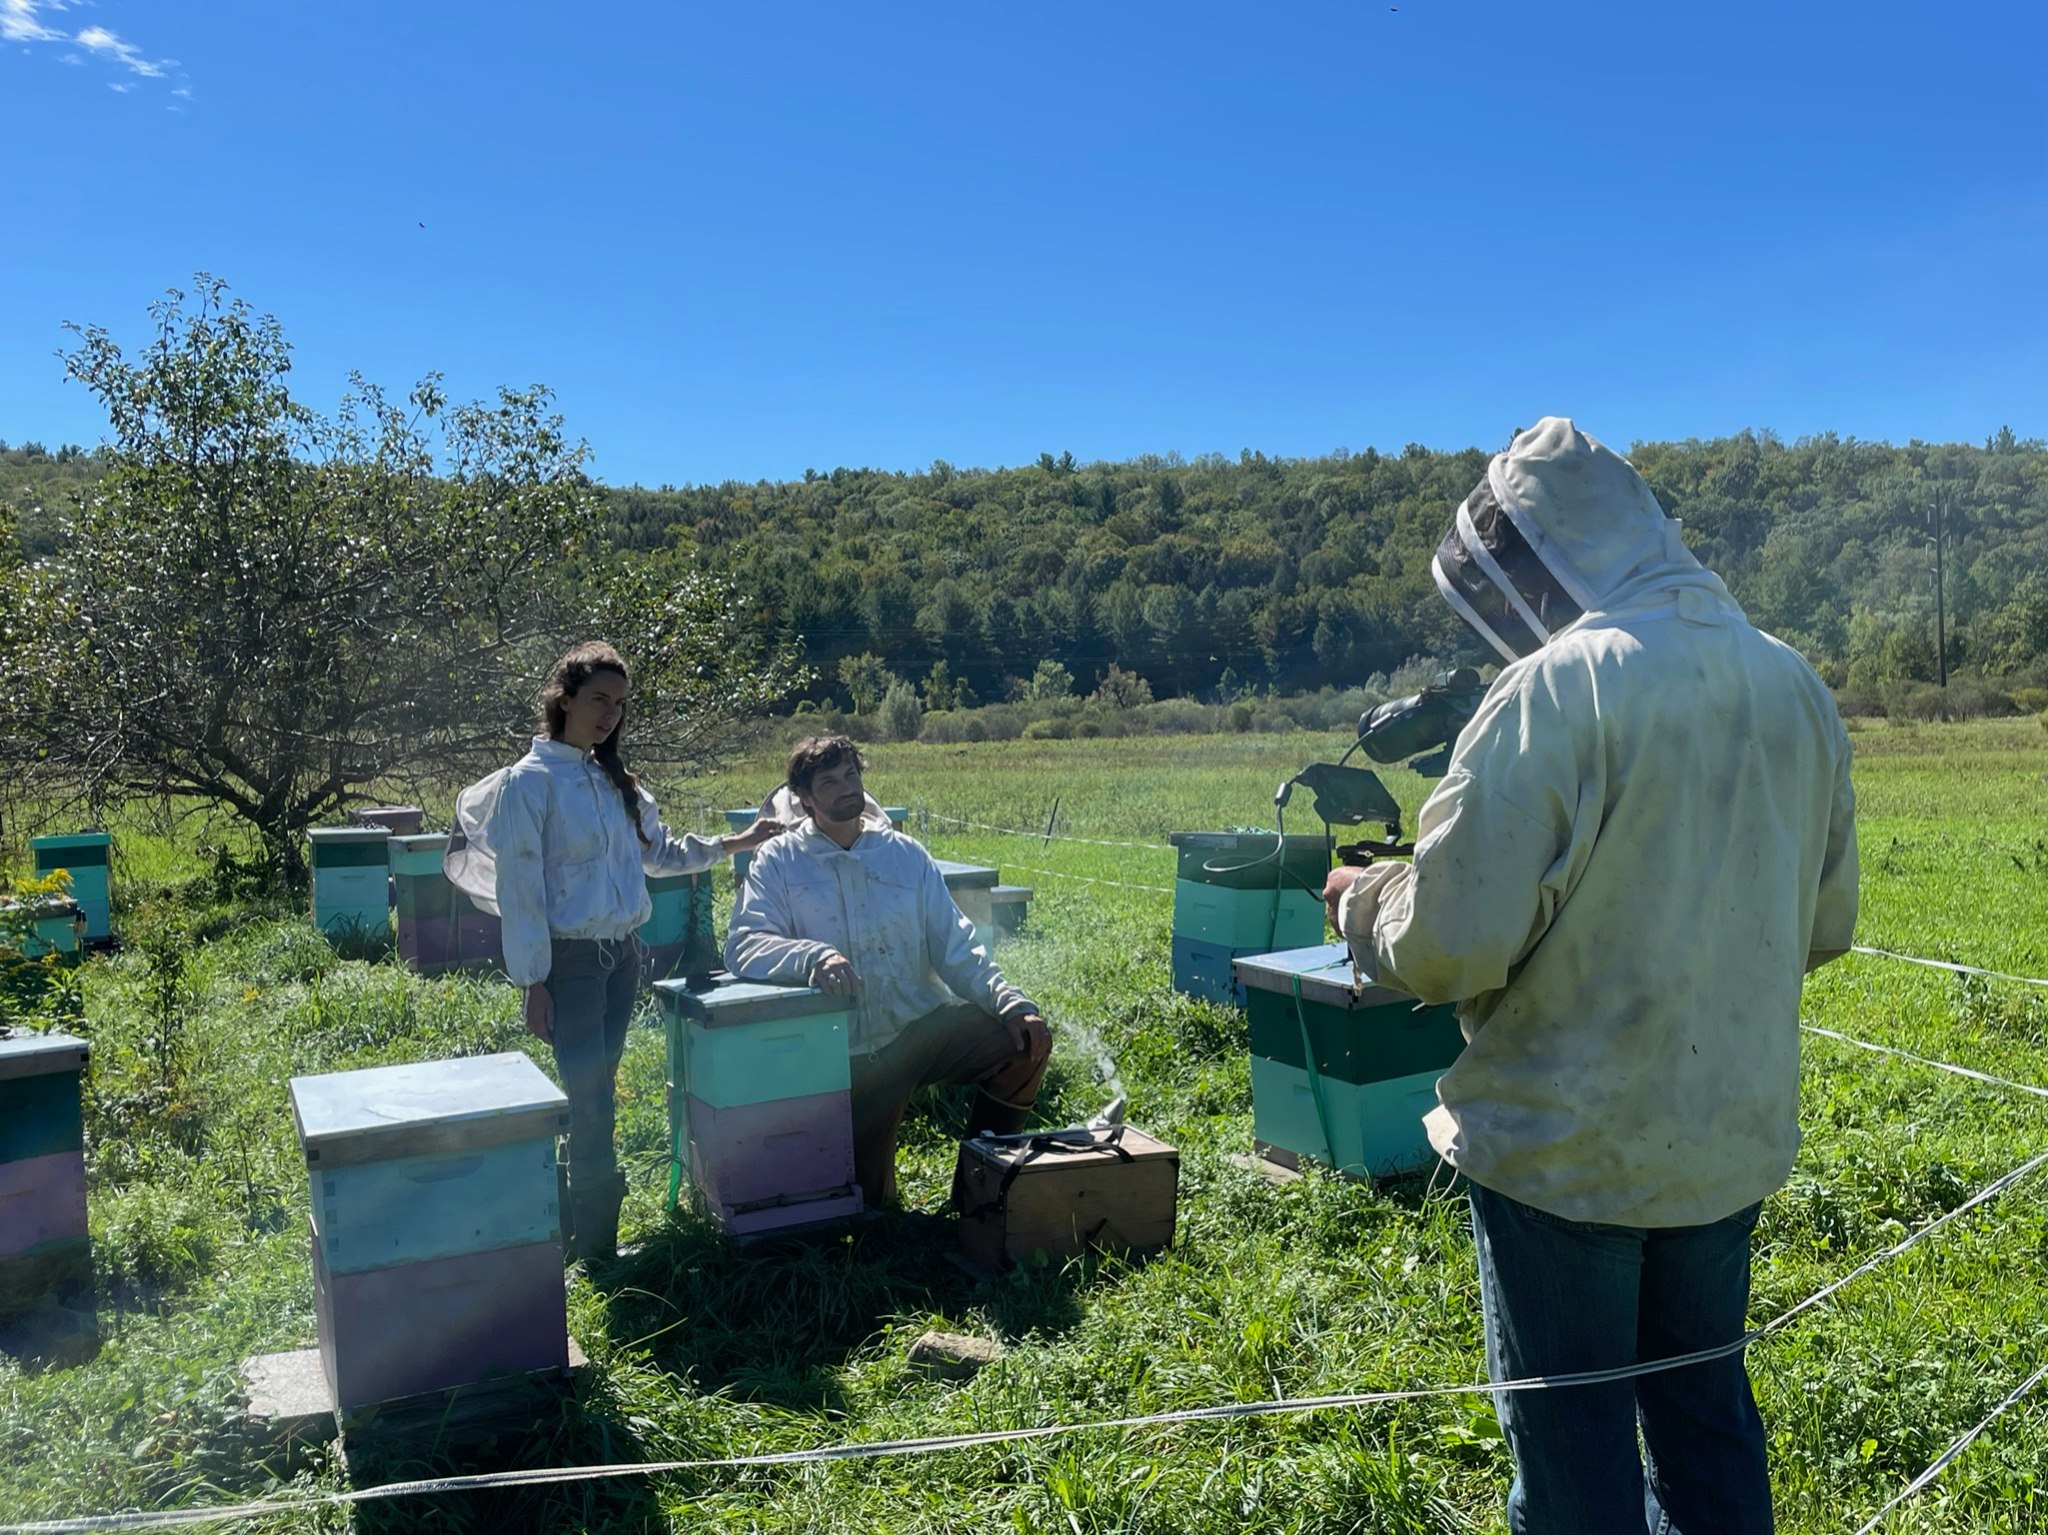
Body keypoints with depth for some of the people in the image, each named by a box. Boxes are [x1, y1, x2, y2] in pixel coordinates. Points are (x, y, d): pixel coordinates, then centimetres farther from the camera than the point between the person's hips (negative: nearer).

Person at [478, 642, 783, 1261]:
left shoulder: (616, 781, 10)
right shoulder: (529, 782, -10)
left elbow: (660, 851, 21)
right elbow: (520, 889, -12)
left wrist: (732, 844, 12)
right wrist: (534, 983, -14)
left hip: (623, 952, 7)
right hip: (570, 959, -6)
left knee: (595, 1093, 14)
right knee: (591, 1101, -3)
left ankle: (573, 1221, 28)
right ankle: (597, 1243, 9)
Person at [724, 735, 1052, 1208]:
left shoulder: (906, 855, 6)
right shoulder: (779, 861, -1)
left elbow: (954, 948, 4)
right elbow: (744, 946, -15)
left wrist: (1010, 1002, -12)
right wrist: (814, 956, -35)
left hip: (923, 1024, 2)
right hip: (849, 1053, -2)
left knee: (1026, 1041, -20)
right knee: (867, 1199, 1)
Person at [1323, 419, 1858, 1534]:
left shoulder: (1553, 692, -20)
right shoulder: (1795, 686, 2)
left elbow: (1452, 945, -22)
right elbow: (1823, 924, 12)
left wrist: (1360, 900, -3)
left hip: (1565, 1150, -6)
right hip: (1734, 1138, 7)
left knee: (1572, 1444, 10)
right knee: (1704, 1407, 24)